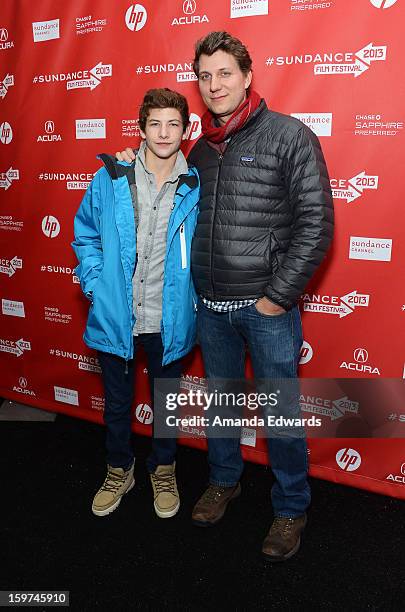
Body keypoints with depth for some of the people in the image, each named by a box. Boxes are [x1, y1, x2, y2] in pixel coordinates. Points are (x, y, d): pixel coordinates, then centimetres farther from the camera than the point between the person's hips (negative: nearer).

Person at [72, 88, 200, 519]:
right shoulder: (111, 178, -5)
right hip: (115, 316, 1)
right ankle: (119, 471, 42)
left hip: (169, 319, 0)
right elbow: (85, 233, 6)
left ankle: (164, 470, 42)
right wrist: (95, 285, -4)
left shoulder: (195, 187, -4)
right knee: (117, 402, 17)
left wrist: (193, 292, -1)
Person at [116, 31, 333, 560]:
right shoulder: (201, 149, 11)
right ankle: (224, 481, 42)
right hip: (211, 306, 5)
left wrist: (278, 296, -14)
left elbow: (316, 222, -12)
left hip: (267, 306, -5)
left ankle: (291, 508, 29)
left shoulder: (289, 135, -7)